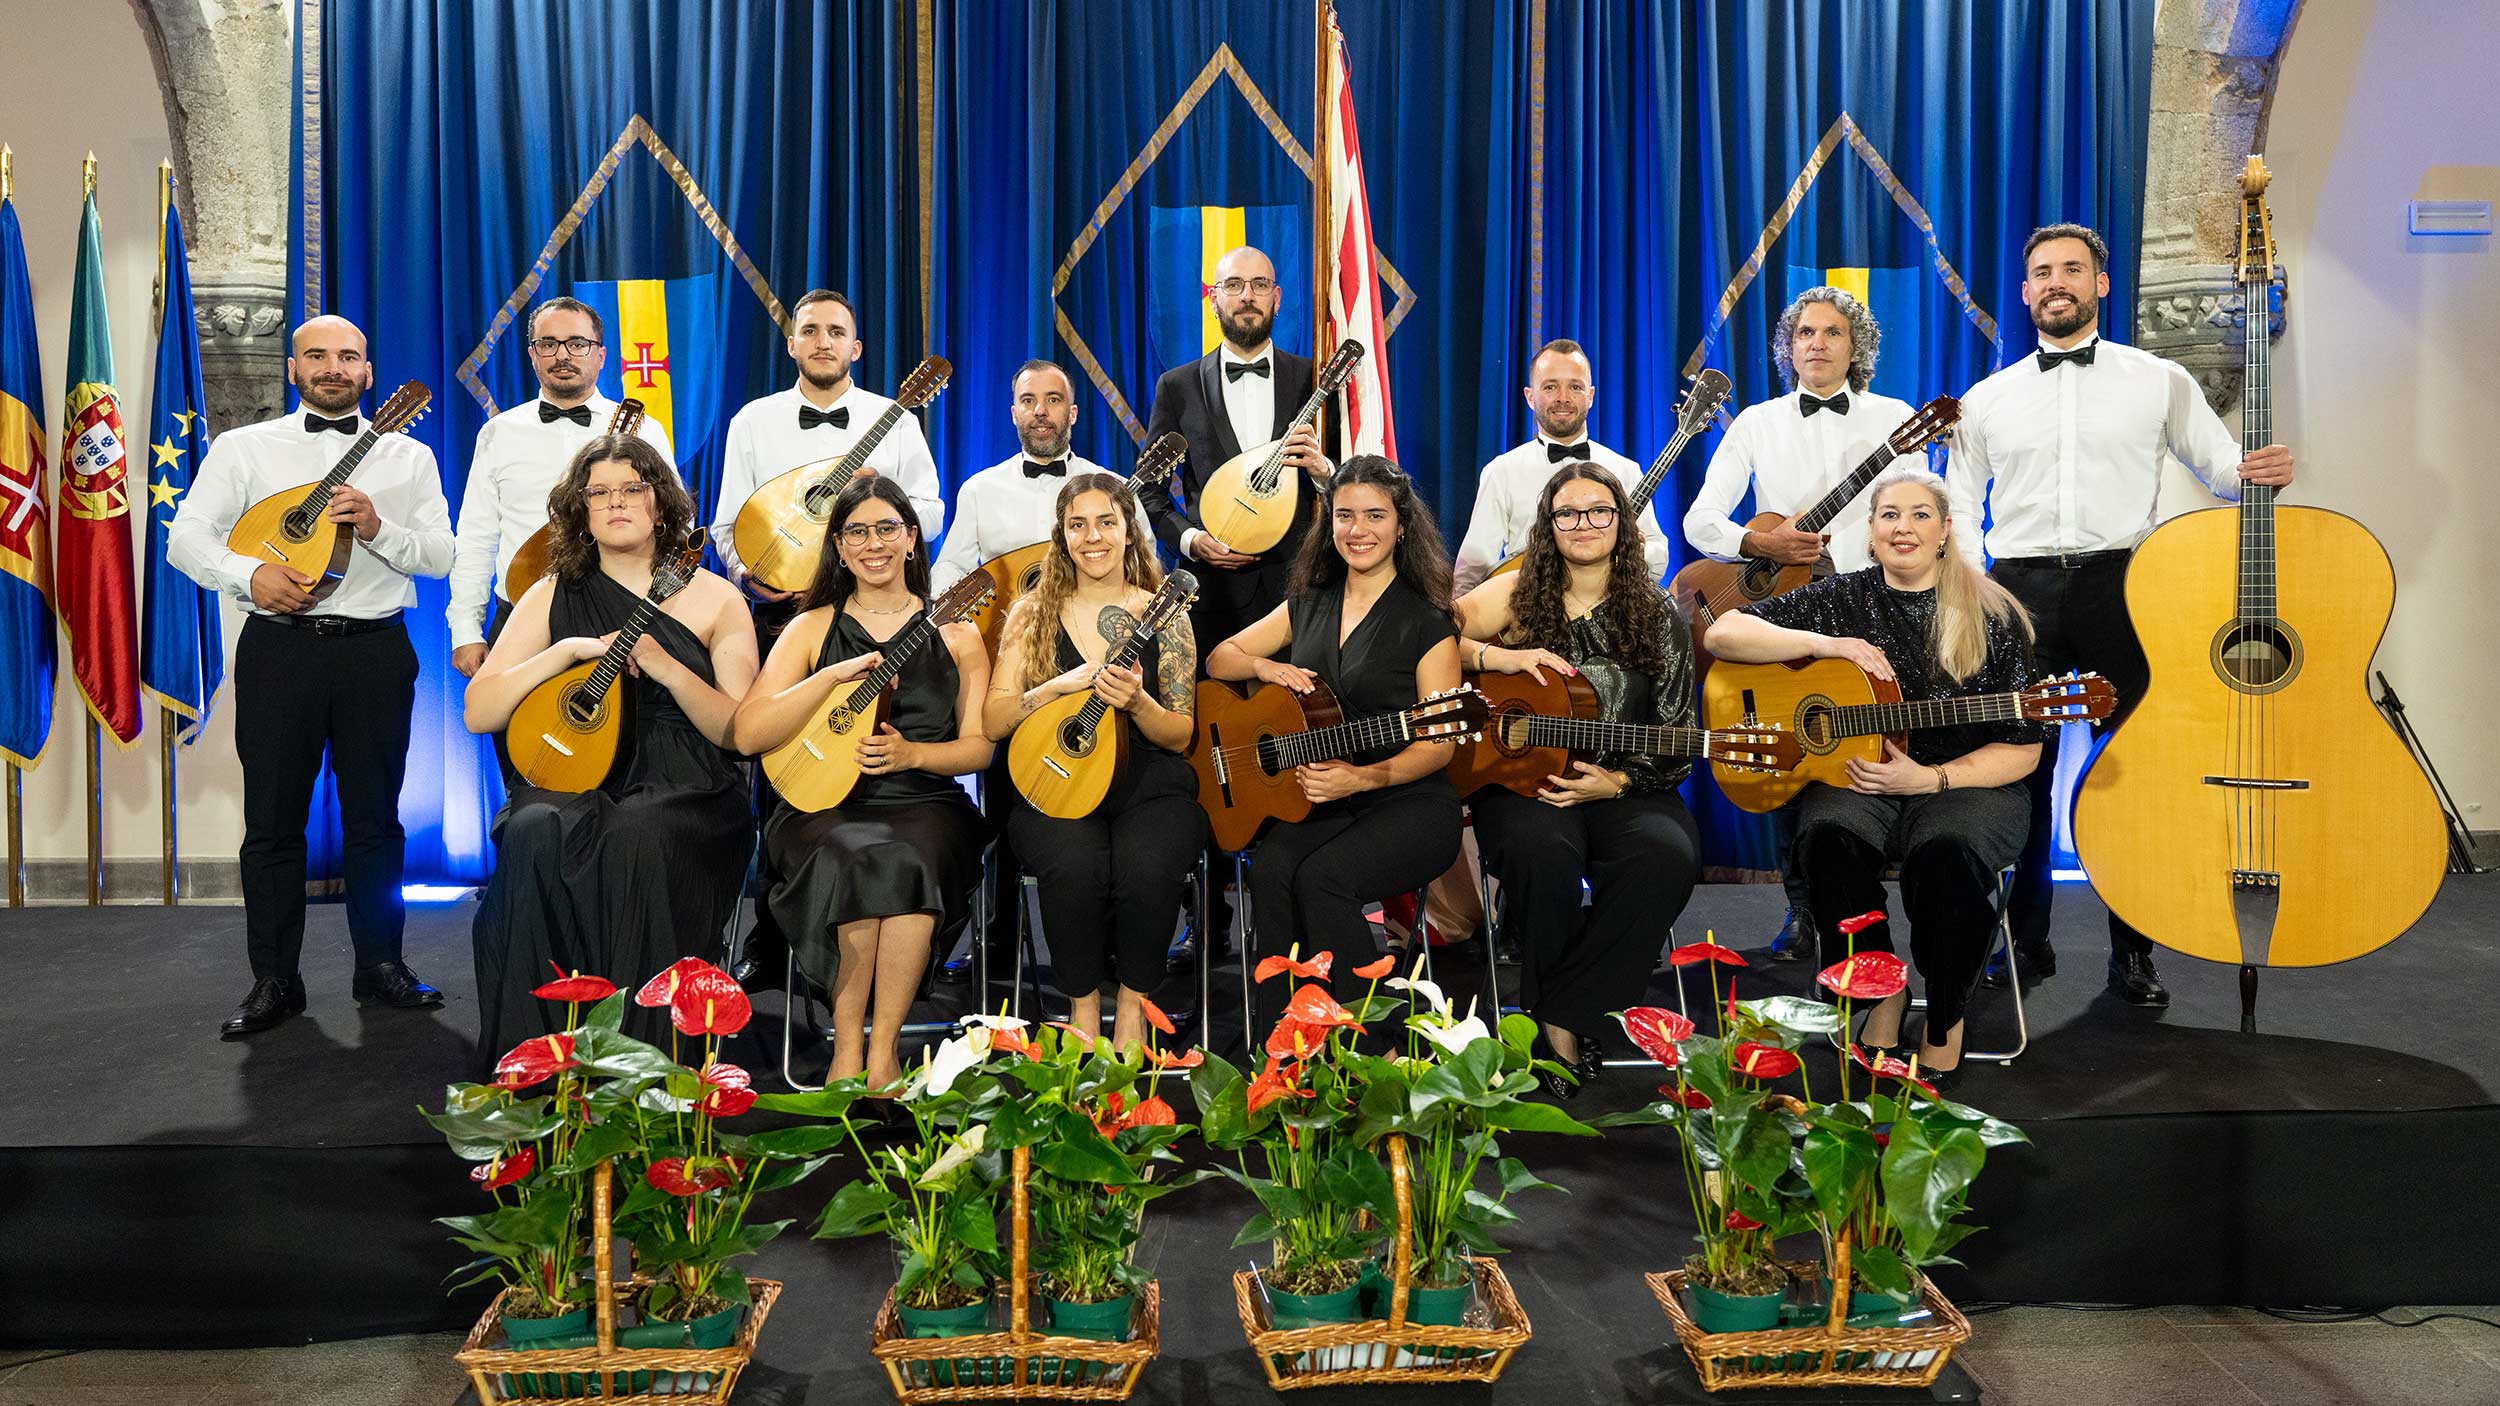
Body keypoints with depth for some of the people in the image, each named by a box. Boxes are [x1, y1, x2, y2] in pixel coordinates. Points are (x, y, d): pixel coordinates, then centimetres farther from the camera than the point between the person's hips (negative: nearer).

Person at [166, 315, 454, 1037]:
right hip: (279, 648, 0)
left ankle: (380, 965, 17)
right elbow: (186, 536, 3)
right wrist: (250, 573, -15)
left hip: (376, 651, 0)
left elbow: (441, 553, 3)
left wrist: (377, 526, -15)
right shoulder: (244, 448, 10)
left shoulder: (408, 456, 11)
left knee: (375, 817, 5)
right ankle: (274, 982, 11)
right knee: (273, 820, 2)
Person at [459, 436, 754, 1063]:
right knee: (535, 832, -33)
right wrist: (568, 651, -7)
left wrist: (667, 667, -14)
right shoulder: (555, 596, 13)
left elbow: (741, 731, 1)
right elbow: (478, 713, 5)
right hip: (574, 780, 2)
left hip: (686, 792, -1)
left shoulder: (715, 599, 9)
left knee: (638, 834, -36)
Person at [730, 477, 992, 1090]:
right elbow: (748, 734, -2)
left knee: (909, 858, -35)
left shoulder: (953, 632, 12)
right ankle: (847, 1047, -21)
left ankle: (883, 1050, -24)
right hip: (824, 804, 0)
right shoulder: (813, 628, 10)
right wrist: (835, 676, -13)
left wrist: (910, 753, -11)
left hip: (925, 804, 0)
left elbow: (979, 746, 8)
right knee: (855, 858, -34)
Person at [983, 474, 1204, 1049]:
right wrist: (1060, 686, -14)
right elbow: (993, 722, 2)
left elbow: (1180, 735, 4)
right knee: (1075, 866, -33)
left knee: (1148, 867, -33)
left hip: (1149, 784, 0)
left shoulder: (1162, 615, 6)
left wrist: (1137, 702, -16)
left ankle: (1133, 1002, -5)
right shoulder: (1034, 613, 8)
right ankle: (1083, 1004, -7)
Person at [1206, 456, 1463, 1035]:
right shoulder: (1307, 607, 14)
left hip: (1407, 802, -4)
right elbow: (1219, 658, 19)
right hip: (1316, 800, 4)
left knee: (1322, 875, -31)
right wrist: (1264, 667, -3)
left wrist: (1363, 777, -21)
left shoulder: (1427, 623, -2)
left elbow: (1438, 745, -5)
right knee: (1271, 871, -27)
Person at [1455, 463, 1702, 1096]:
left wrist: (1617, 782, -10)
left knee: (1668, 856, -34)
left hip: (1626, 789, 1)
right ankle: (1560, 1038, -13)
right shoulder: (1516, 595, 10)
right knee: (1540, 850, -37)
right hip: (1522, 779, -1)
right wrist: (1498, 657, -15)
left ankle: (1563, 1015, -19)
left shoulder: (1659, 619, 9)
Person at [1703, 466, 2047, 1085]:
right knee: (1831, 836, -33)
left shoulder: (1994, 617, 2)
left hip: (1968, 784, -1)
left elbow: (2023, 749, 0)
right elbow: (1721, 634, 0)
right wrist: (1829, 645, -11)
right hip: (1853, 778, 1)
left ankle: (1946, 1017, -10)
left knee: (1948, 850, -35)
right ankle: (1883, 994, -9)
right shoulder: (1842, 599, 8)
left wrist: (1928, 778, -14)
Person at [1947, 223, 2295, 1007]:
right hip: (2020, 589, 1)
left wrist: (2262, 473, -13)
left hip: (2123, 586, -1)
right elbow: (1959, 509, 15)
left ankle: (2133, 953, 11)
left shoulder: (2160, 381, 10)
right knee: (2021, 770, 3)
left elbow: (2220, 467, 10)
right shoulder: (1986, 400, 14)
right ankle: (2027, 942, 15)